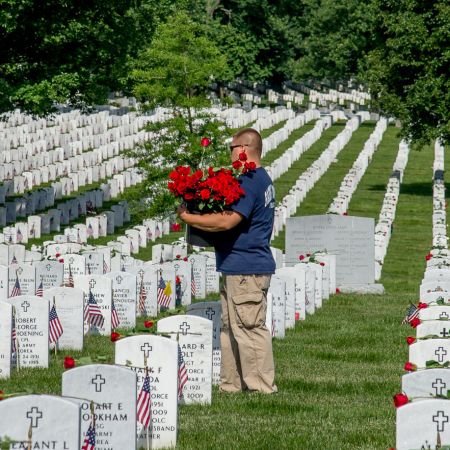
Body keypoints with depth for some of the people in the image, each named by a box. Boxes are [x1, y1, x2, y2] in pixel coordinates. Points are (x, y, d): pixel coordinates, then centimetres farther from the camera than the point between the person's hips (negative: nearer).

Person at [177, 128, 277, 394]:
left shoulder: (248, 182, -16)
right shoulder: (263, 180, 18)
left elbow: (227, 221, -24)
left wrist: (188, 217, -13)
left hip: (245, 269, -11)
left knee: (250, 329, -6)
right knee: (230, 328, 14)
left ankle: (261, 386, -3)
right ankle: (232, 384, 18)